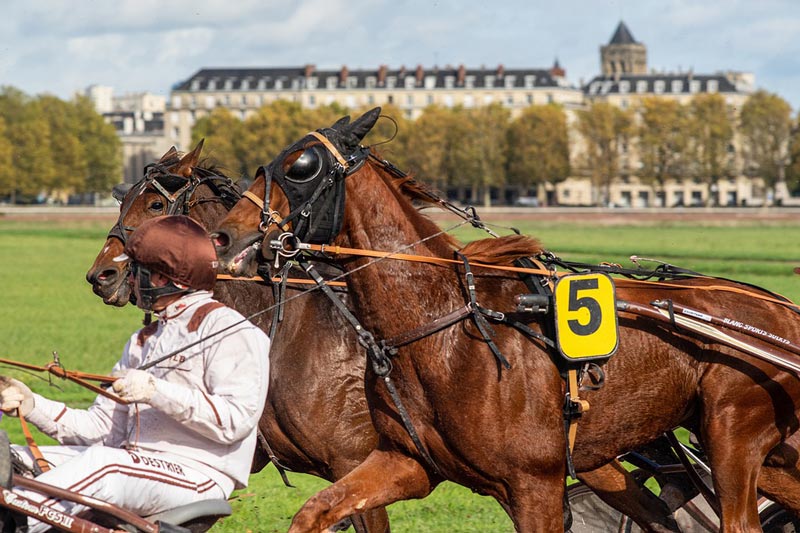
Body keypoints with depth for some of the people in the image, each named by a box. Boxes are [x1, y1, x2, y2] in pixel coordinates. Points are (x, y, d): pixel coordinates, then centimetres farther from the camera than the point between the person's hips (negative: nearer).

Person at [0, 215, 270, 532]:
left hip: (198, 475, -8)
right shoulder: (143, 341, 25)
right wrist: (31, 406, 5)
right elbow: (104, 426, 18)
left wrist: (157, 392, -21)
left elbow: (236, 420, -15)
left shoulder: (227, 329, -2)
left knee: (100, 463, -35)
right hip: (138, 465, 8)